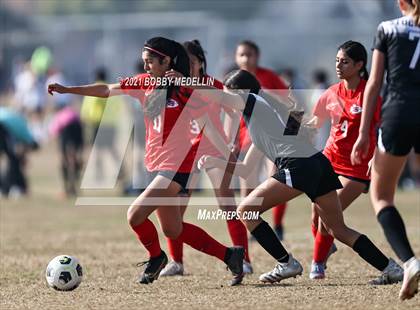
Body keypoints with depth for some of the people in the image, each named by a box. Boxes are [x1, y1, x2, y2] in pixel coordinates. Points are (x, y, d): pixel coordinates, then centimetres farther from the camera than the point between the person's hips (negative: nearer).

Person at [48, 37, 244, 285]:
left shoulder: (184, 90, -12)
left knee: (135, 215, -16)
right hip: (156, 163, 8)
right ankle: (230, 255, 25)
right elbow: (106, 90, 8)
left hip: (175, 165, -8)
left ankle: (156, 257, 12)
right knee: (173, 230, 14)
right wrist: (67, 90, 3)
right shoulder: (144, 83, 6)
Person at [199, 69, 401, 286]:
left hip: (297, 166, -9)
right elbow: (245, 170, 38)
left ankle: (287, 264, 0)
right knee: (338, 229, 14)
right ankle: (391, 268, 6)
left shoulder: (251, 100, 10)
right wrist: (215, 162, 29)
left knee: (246, 211, 1)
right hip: (320, 163, 9)